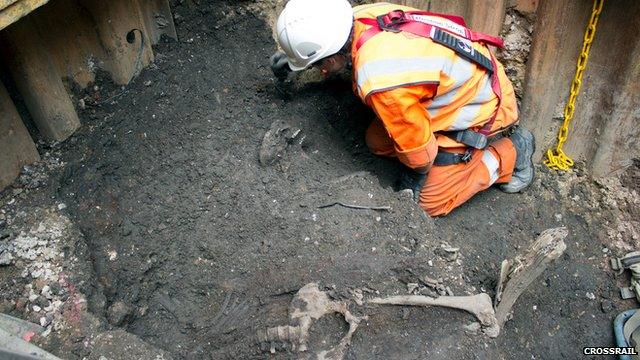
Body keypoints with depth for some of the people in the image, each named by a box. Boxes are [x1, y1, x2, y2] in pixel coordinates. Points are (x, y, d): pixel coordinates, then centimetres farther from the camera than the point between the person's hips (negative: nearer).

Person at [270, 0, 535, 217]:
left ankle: (511, 151, 11)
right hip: (462, 82, 8)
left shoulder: (380, 82, -39)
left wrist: (417, 174, -2)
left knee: (430, 203, 1)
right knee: (377, 142, 9)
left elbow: (414, 140, -21)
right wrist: (296, 53, 14)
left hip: (479, 111, -8)